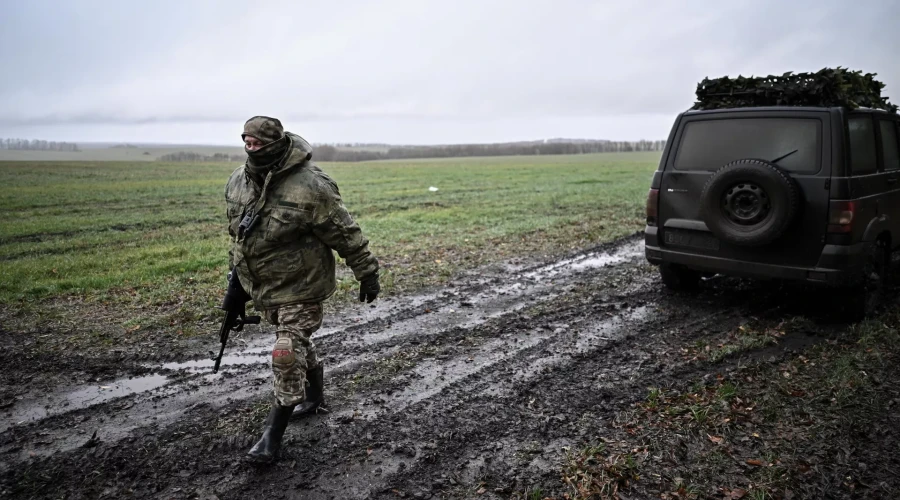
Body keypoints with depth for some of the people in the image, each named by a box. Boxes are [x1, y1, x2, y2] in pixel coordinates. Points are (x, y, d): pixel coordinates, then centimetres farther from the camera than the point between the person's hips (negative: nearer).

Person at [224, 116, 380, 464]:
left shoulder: (308, 186, -24)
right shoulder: (237, 183, -1)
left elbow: (346, 233, -17)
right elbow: (236, 233, 14)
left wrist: (367, 273, -11)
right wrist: (237, 276, 19)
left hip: (300, 287, -7)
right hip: (262, 287, 7)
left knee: (287, 356, -7)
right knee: (297, 343, 23)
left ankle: (273, 434, 8)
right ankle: (315, 395, 46)